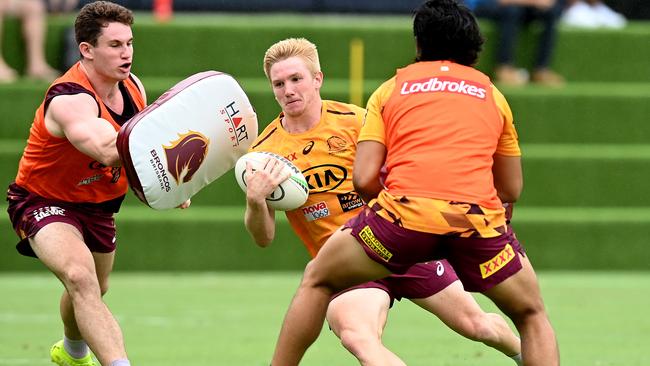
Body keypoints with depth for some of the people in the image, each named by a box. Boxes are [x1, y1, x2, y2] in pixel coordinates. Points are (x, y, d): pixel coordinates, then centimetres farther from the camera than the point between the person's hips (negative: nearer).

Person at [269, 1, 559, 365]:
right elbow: (512, 189, 24)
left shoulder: (391, 89, 19)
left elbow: (364, 179, 9)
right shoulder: (492, 95, 23)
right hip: (478, 213, 1)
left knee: (316, 281, 22)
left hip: (405, 211, -1)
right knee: (533, 316, 20)